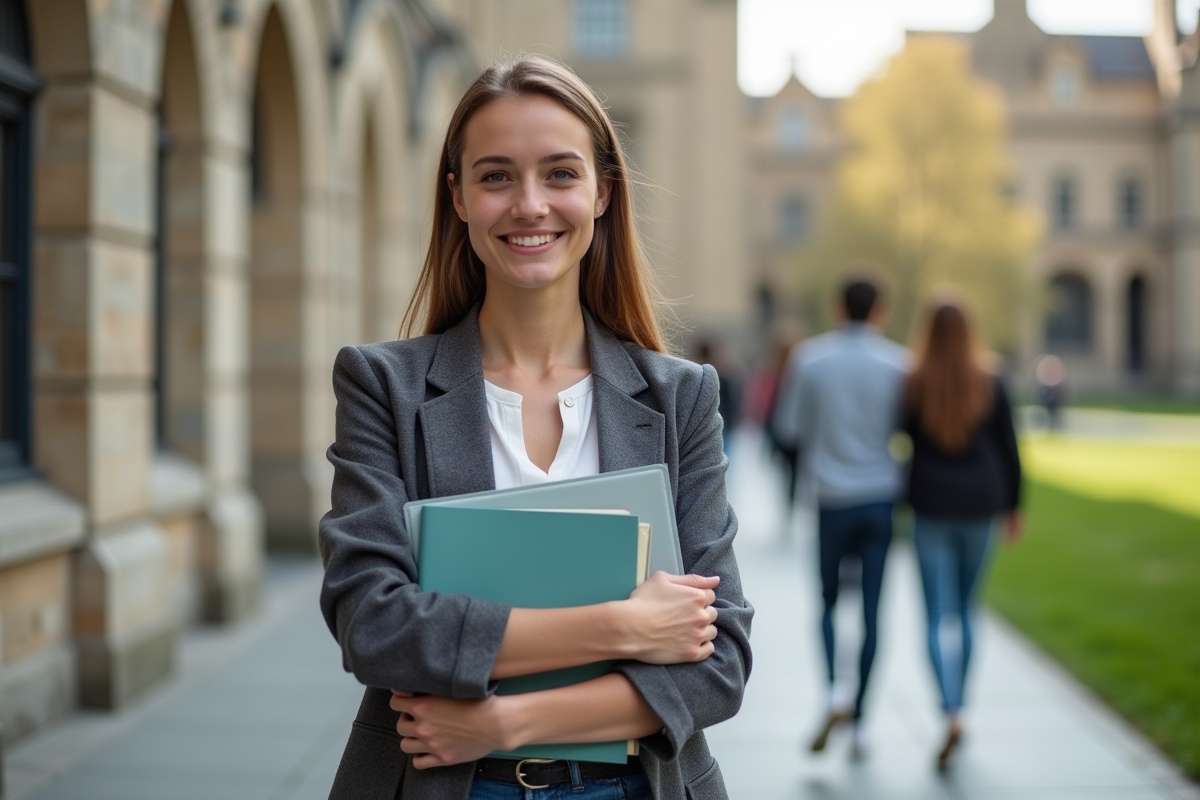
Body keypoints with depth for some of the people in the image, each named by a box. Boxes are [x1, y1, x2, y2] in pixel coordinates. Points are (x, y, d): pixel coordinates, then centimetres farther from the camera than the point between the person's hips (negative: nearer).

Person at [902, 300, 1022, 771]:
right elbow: (1009, 450, 3)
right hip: (980, 507, 2)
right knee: (965, 609, 17)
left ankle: (952, 714, -19)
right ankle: (955, 709, 24)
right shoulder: (991, 385, -1)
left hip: (932, 508, -2)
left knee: (940, 617, -1)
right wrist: (1013, 506, 13)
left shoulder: (913, 387, -5)